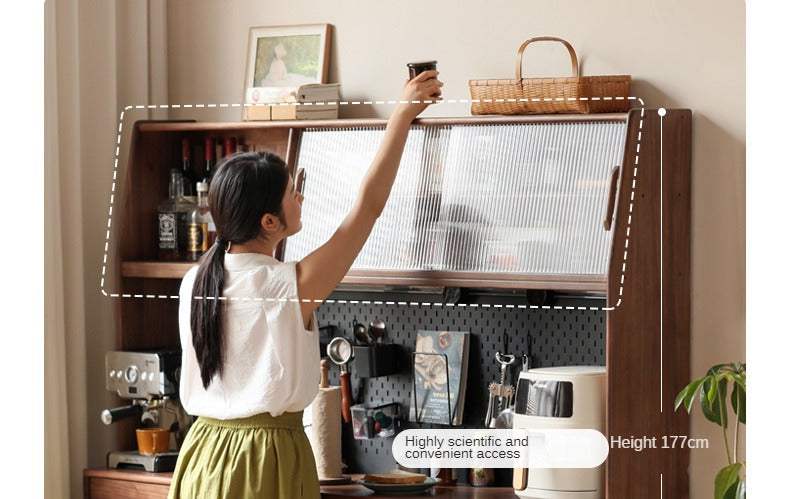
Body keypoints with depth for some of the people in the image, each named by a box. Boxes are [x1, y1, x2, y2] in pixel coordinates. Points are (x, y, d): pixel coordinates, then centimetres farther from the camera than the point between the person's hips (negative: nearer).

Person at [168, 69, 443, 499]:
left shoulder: (194, 283, -1)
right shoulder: (291, 288, -18)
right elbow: (369, 204, -12)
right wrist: (403, 114, -4)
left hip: (205, 452, 6)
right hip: (268, 456, -6)